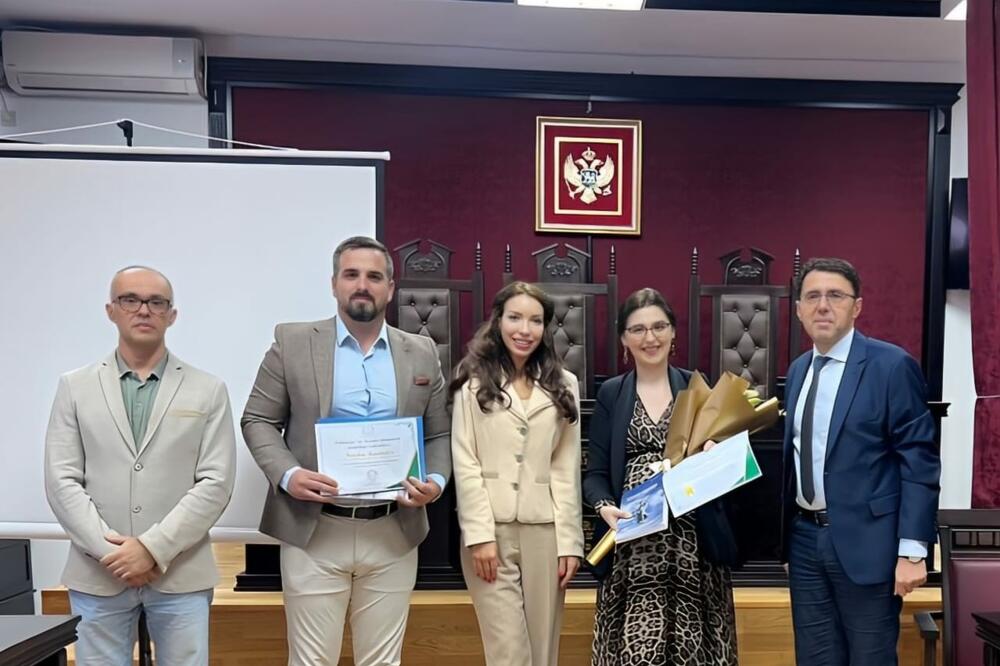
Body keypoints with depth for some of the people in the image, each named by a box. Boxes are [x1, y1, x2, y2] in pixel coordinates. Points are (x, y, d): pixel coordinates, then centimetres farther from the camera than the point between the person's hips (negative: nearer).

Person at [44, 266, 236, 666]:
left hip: (181, 574, -1)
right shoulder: (75, 387, 6)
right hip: (97, 574, 1)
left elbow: (216, 483, -4)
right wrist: (110, 551, -10)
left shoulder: (208, 391, 2)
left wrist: (154, 549, -12)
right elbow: (62, 482, 1)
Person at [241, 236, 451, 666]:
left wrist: (436, 481, -9)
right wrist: (287, 475, -15)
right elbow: (257, 421, 1)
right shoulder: (292, 342, -1)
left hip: (393, 535, 2)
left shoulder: (422, 353, 6)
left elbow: (440, 434, 10)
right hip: (313, 533, -2)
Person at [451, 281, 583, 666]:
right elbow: (465, 463, -2)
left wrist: (569, 539, 0)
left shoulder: (563, 384, 10)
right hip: (491, 528, -2)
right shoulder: (474, 381, 2)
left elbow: (567, 468, 6)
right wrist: (480, 533, -10)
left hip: (544, 530, 3)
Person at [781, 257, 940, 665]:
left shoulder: (892, 365, -9)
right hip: (804, 538, 6)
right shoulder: (798, 369, 10)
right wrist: (784, 532, 13)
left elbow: (919, 462, -12)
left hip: (864, 541, -6)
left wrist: (912, 550, -16)